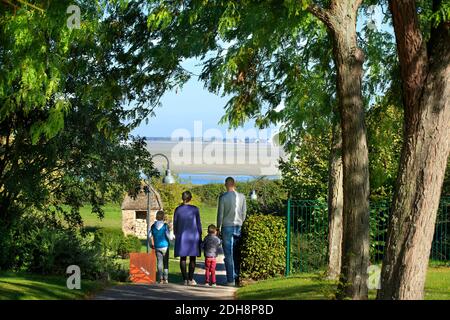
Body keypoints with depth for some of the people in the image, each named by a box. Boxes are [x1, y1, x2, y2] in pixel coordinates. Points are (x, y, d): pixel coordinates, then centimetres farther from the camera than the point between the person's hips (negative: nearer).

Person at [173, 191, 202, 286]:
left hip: (181, 236, 1)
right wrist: (200, 236, 7)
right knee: (192, 258, 3)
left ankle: (185, 279, 0)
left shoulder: (178, 209, 0)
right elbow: (198, 224, -2)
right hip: (193, 235, -1)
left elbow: (175, 224, 4)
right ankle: (190, 279, -3)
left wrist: (176, 235, 15)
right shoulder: (195, 209, -5)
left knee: (183, 258, 4)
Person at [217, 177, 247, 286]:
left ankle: (231, 280, -3)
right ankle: (238, 278, 9)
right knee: (237, 254, 10)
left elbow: (220, 214, -5)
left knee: (228, 255, -1)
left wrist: (218, 228, 4)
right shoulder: (241, 197, 4)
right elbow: (244, 213, 9)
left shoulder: (223, 197, -7)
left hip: (227, 227, -3)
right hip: (238, 226, 3)